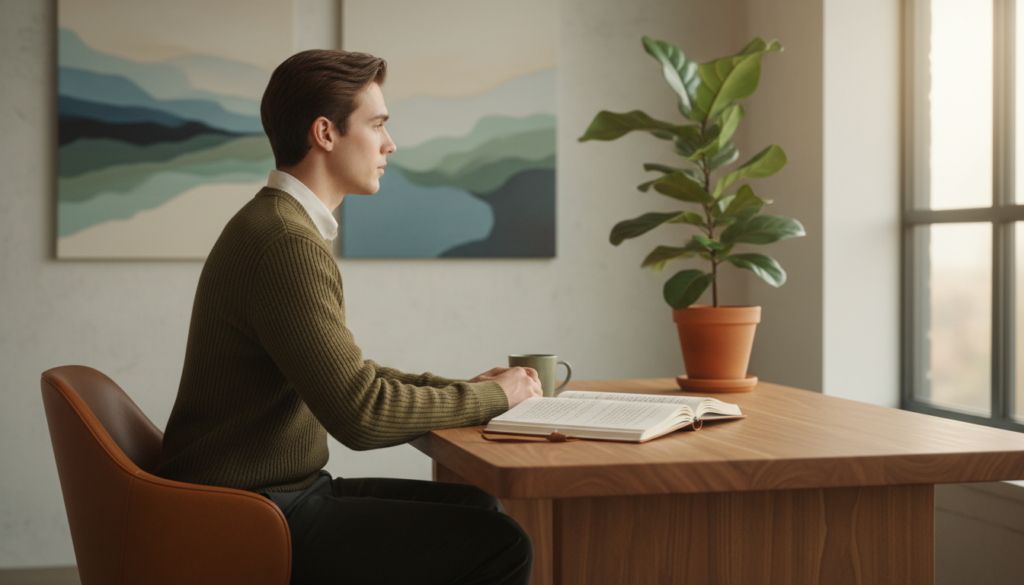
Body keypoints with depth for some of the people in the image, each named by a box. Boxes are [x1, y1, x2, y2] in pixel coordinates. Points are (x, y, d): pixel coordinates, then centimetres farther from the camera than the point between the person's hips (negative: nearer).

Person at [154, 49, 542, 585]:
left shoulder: (276, 223, 14)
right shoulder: (289, 241, -20)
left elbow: (346, 373, 20)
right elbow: (360, 413, -24)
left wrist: (462, 389, 7)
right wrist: (493, 396, -10)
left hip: (285, 490, 11)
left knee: (475, 508, 14)